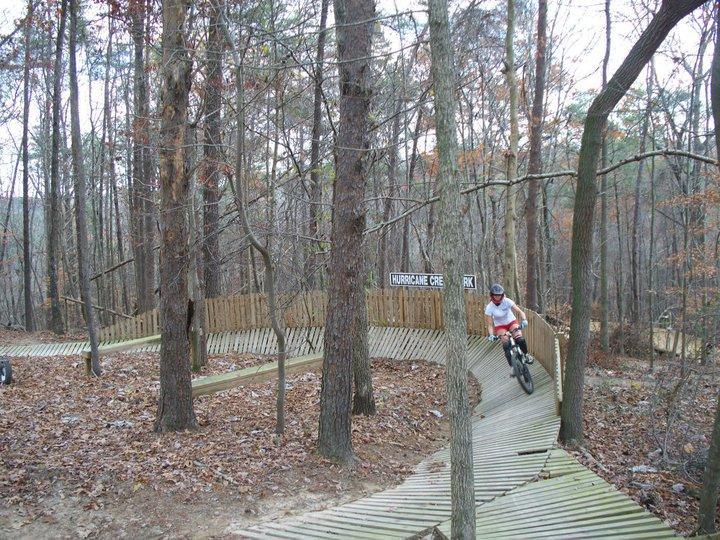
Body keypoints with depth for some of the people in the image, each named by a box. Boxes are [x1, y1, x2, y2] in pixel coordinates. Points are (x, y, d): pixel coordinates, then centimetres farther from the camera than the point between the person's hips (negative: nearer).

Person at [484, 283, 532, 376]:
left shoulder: (507, 301, -20)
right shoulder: (489, 308, -20)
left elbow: (520, 311, -23)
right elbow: (490, 325, -17)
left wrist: (524, 320, -42)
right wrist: (491, 335, -34)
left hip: (512, 322, 0)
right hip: (500, 326, 0)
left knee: (520, 339, -24)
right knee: (506, 344, -22)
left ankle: (526, 354, 5)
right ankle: (512, 366, -15)